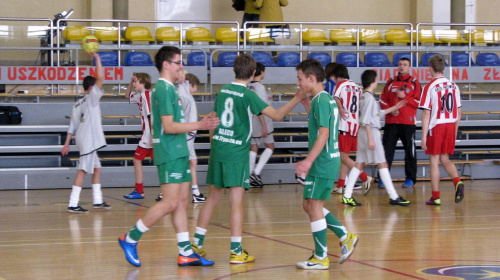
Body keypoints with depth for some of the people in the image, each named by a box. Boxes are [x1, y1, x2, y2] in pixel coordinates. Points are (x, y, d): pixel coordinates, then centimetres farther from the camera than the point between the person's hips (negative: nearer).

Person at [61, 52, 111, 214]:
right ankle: (73, 205, -13)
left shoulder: (78, 104, 15)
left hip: (84, 140, 9)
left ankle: (97, 201, 21)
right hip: (88, 139, -9)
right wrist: (97, 58, -12)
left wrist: (67, 143, 13)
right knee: (83, 170, -10)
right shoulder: (91, 97, -7)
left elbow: (73, 126, 13)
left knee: (97, 168, 17)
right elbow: (100, 78, -16)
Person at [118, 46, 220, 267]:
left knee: (182, 201, 8)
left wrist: (201, 123, 20)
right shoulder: (164, 89, -14)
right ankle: (130, 239, -2)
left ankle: (186, 253, 9)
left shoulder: (169, 89, 17)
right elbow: (169, 126, -19)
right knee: (170, 203, -11)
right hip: (169, 153, -10)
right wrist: (199, 125, -18)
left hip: (179, 152, 10)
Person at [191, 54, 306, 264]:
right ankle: (236, 252, -4)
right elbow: (277, 115, -17)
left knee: (213, 198, 16)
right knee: (236, 203, -4)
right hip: (236, 154, -6)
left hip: (217, 150, 6)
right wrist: (297, 99, -12)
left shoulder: (223, 91, 9)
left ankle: (197, 242, 21)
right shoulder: (248, 95, -10)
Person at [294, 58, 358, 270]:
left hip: (323, 163, -10)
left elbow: (323, 133, -22)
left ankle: (321, 258, 4)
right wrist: (307, 106, 20)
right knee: (309, 205, 16)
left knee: (314, 206, -2)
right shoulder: (327, 99, 14)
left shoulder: (321, 101, -15)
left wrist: (309, 161, -26)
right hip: (328, 161, 10)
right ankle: (345, 237, 17)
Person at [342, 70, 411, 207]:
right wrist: (371, 139, -21)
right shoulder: (369, 97, -14)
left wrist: (394, 108, 28)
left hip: (363, 132, 9)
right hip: (371, 131, -9)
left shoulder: (365, 96, 14)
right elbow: (366, 120, -19)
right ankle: (394, 197, -4)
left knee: (359, 163, 8)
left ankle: (347, 195, 5)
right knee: (382, 164, -6)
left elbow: (377, 113, 25)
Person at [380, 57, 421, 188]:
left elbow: (418, 102, -2)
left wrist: (405, 97, -14)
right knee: (386, 150, -1)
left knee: (410, 151, 1)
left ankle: (410, 179, 10)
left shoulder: (414, 83, 4)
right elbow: (383, 100, 10)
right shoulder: (391, 82, 12)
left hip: (408, 122, -2)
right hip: (391, 122, 2)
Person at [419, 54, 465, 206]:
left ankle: (436, 196, 6)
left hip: (436, 127, -5)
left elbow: (426, 113, -11)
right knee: (445, 159, 17)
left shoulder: (430, 86, -9)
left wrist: (424, 136, -9)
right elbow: (459, 112, 10)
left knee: (434, 161, 4)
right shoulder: (453, 85, 7)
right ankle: (457, 182, -7)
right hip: (451, 126, 5)